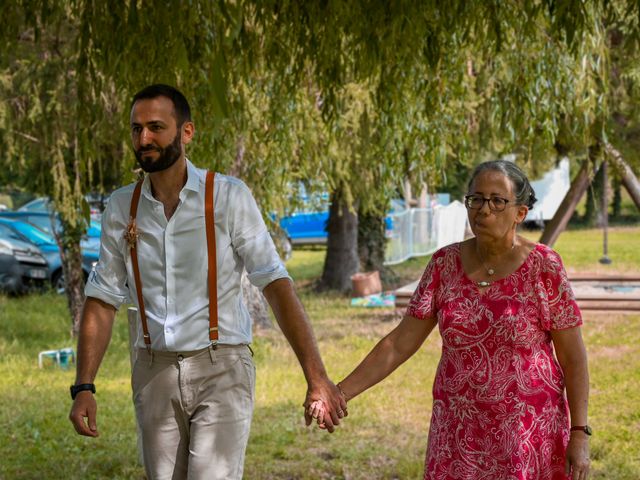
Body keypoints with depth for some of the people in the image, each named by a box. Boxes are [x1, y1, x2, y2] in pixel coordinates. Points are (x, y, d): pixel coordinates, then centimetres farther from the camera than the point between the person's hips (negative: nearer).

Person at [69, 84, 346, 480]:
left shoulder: (229, 197, -7)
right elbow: (103, 300, 8)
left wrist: (316, 377, -17)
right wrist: (84, 388, -2)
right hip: (154, 372, 4)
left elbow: (276, 284, -11)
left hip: (221, 371, -4)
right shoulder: (121, 207, 5)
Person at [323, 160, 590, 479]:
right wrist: (339, 393, -8)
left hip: (529, 430, -3)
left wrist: (580, 434, -12)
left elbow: (574, 355, -6)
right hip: (463, 431, 4)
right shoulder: (445, 264, 0)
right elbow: (399, 343, 0)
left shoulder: (544, 267, -10)